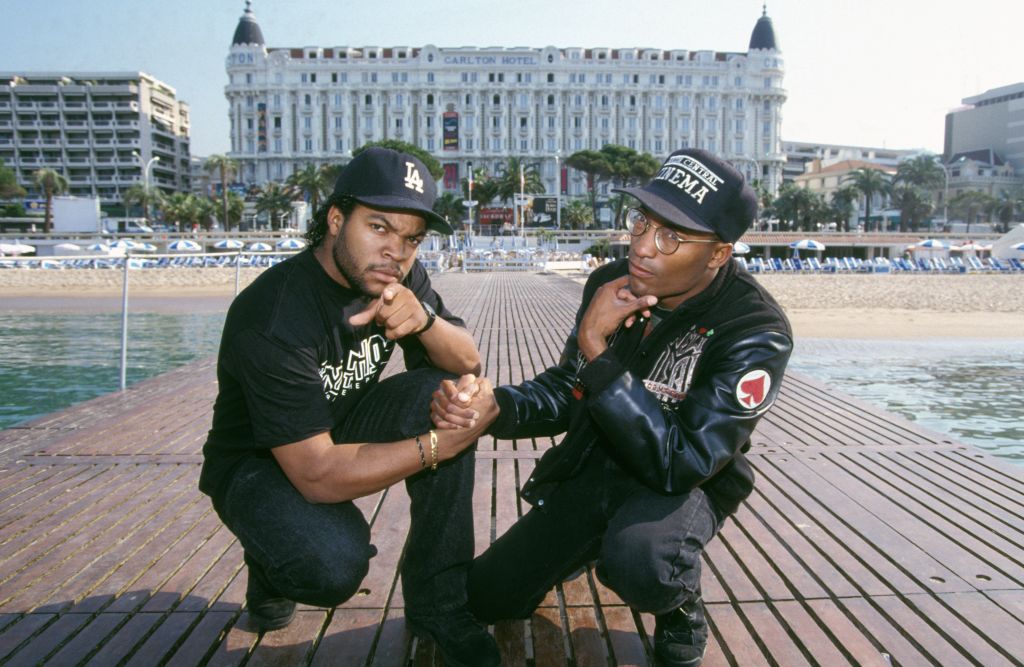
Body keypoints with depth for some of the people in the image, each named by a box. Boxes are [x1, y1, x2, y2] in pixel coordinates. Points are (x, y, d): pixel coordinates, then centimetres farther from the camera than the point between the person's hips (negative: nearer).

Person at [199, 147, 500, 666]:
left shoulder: (399, 278, -11)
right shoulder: (274, 317, -32)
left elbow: (468, 365, -11)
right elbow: (318, 474, -34)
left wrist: (424, 318, -33)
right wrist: (439, 444, -32)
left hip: (345, 424, 6)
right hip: (259, 463, -6)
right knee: (334, 565, -35)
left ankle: (439, 604, -10)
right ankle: (273, 563, 6)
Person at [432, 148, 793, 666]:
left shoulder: (755, 332, -27)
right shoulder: (610, 284, -10)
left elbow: (680, 464, -33)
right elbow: (566, 390, 0)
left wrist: (596, 348, -36)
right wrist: (495, 406, -22)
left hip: (684, 483, -5)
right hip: (592, 466, 5)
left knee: (639, 566, -39)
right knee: (487, 599, 5)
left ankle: (681, 614, -2)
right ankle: (593, 545, 31)